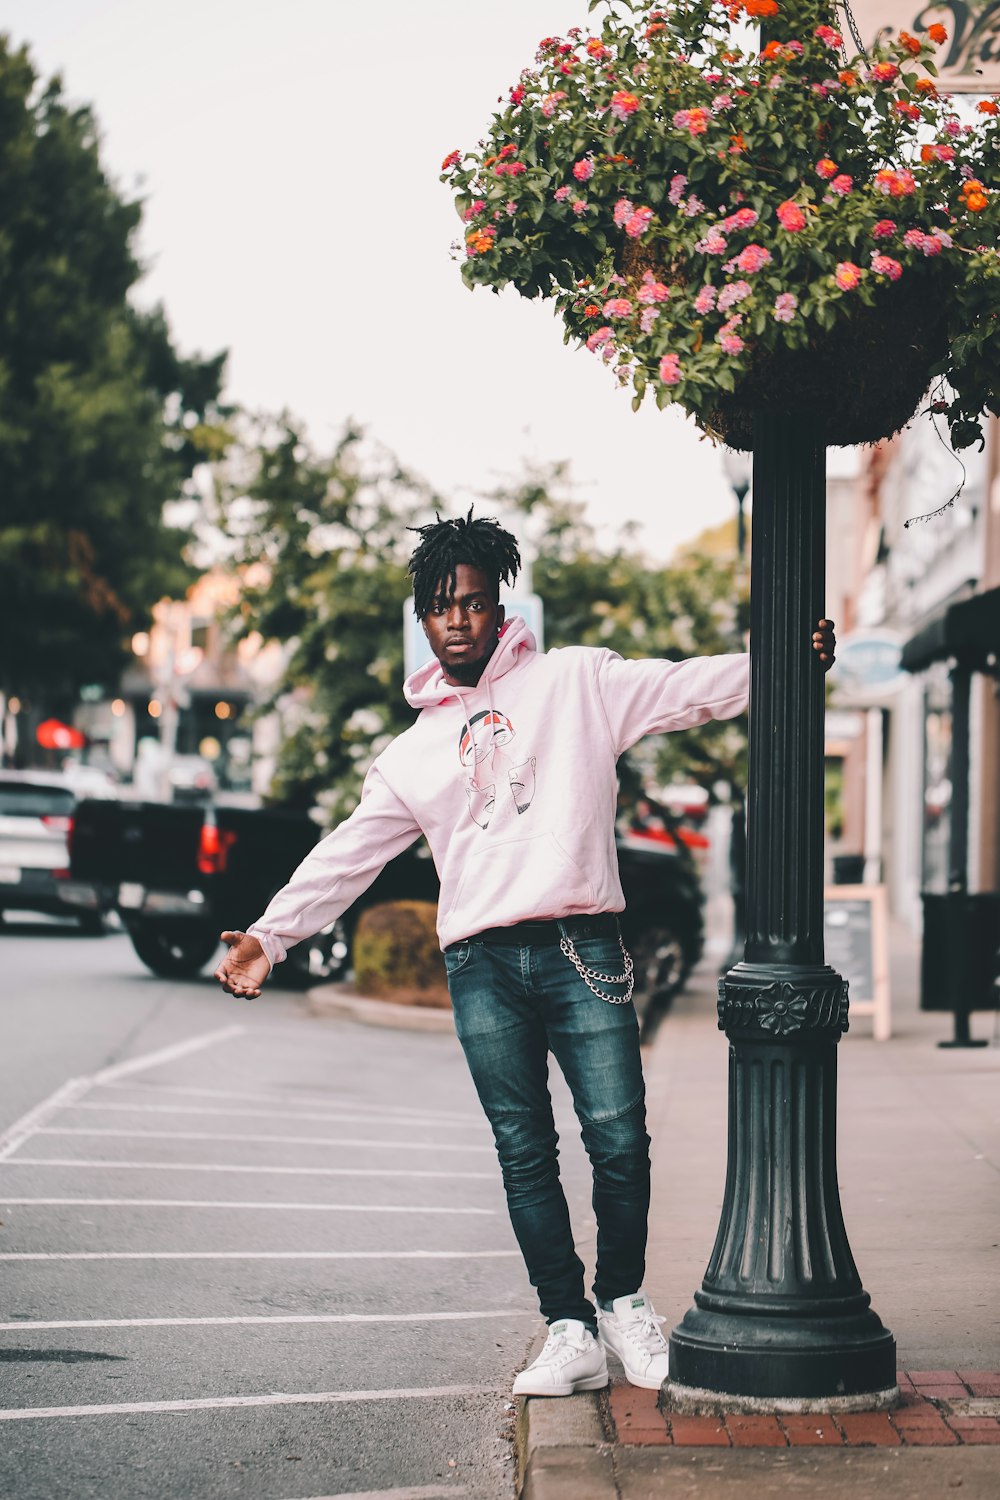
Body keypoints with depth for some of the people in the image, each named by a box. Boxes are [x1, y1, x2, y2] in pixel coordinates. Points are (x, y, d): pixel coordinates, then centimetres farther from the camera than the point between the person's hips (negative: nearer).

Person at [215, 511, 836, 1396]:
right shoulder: (412, 755, 19)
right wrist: (271, 935, 15)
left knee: (620, 1140, -7)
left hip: (581, 950, -2)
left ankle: (624, 1301, 14)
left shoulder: (575, 682, 11)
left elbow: (690, 690, 4)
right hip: (482, 967, 3)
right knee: (525, 1157, 1)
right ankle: (571, 1333, 7)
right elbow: (347, 856, 21)